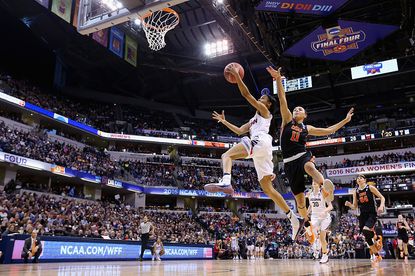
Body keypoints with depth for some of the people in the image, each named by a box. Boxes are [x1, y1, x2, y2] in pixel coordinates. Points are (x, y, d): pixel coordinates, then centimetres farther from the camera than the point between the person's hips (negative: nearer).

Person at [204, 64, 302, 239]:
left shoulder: (264, 111, 14)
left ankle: (225, 183, -48)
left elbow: (246, 94, 3)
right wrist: (224, 121, 36)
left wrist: (236, 76, 5)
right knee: (267, 187, 3)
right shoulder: (254, 119, 37)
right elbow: (239, 131, 38)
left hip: (260, 142, -9)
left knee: (227, 155, -21)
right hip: (262, 151, 9)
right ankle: (293, 218, 3)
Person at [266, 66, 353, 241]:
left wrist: (345, 120, 20)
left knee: (309, 167, -40)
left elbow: (328, 131, 23)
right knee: (299, 197, 3)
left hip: (303, 156, 0)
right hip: (290, 162, 0)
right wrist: (278, 80, -11)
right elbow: (282, 101, -2)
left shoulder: (307, 128, 14)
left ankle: (326, 188, -65)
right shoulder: (287, 120, 8)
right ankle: (306, 223, 23)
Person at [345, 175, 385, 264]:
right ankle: (377, 256, 22)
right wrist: (349, 204, -11)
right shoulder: (355, 191, 7)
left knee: (365, 230, -31)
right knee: (367, 237, 6)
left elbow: (382, 197, -1)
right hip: (363, 215, 5)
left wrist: (381, 206, -20)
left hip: (372, 214, -5)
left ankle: (375, 235, 1)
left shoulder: (370, 188, -3)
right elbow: (354, 207, 10)